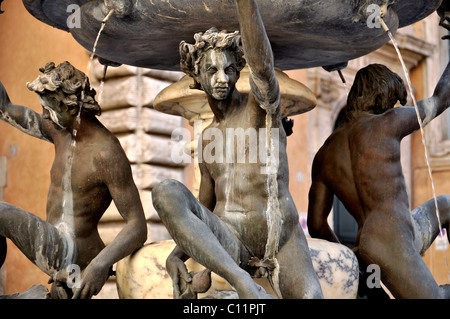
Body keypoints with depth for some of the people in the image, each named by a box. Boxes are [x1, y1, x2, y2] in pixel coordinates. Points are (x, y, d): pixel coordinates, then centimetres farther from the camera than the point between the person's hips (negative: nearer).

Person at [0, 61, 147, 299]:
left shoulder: (108, 153, -20)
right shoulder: (61, 132, 5)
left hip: (74, 257, -9)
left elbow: (138, 227, -23)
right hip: (57, 251, 9)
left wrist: (101, 264, -39)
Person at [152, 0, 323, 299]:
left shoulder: (261, 104, 6)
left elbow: (262, 64, -19)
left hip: (280, 240, -5)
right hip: (226, 245, 6)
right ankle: (245, 284, -37)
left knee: (310, 296, -41)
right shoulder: (208, 138, 22)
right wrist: (177, 254, 4)